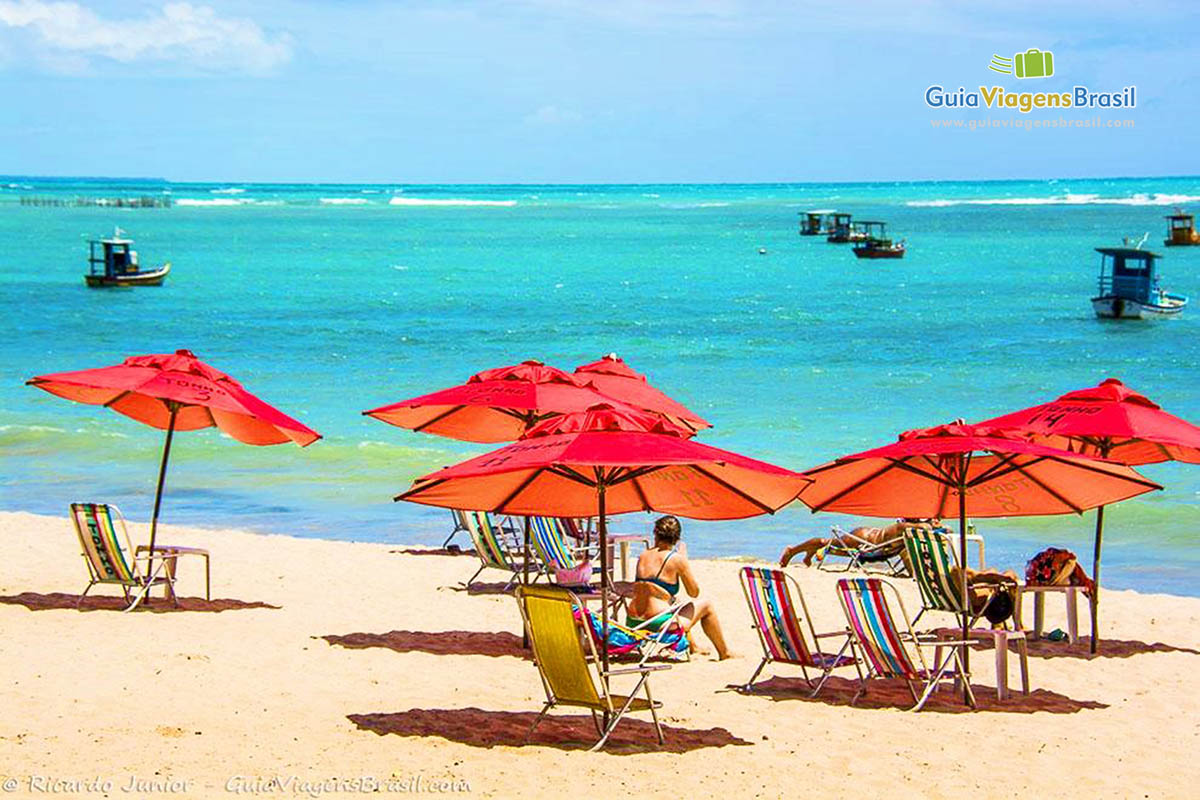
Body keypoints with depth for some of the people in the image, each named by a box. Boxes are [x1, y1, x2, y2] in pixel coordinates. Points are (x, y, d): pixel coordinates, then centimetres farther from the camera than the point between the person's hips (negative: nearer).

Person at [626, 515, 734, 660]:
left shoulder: (643, 556, 8)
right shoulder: (676, 559, -8)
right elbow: (694, 592, 3)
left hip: (633, 623, 6)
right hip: (658, 624, -6)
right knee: (706, 606, 18)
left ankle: (693, 647, 56)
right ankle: (724, 653, 30)